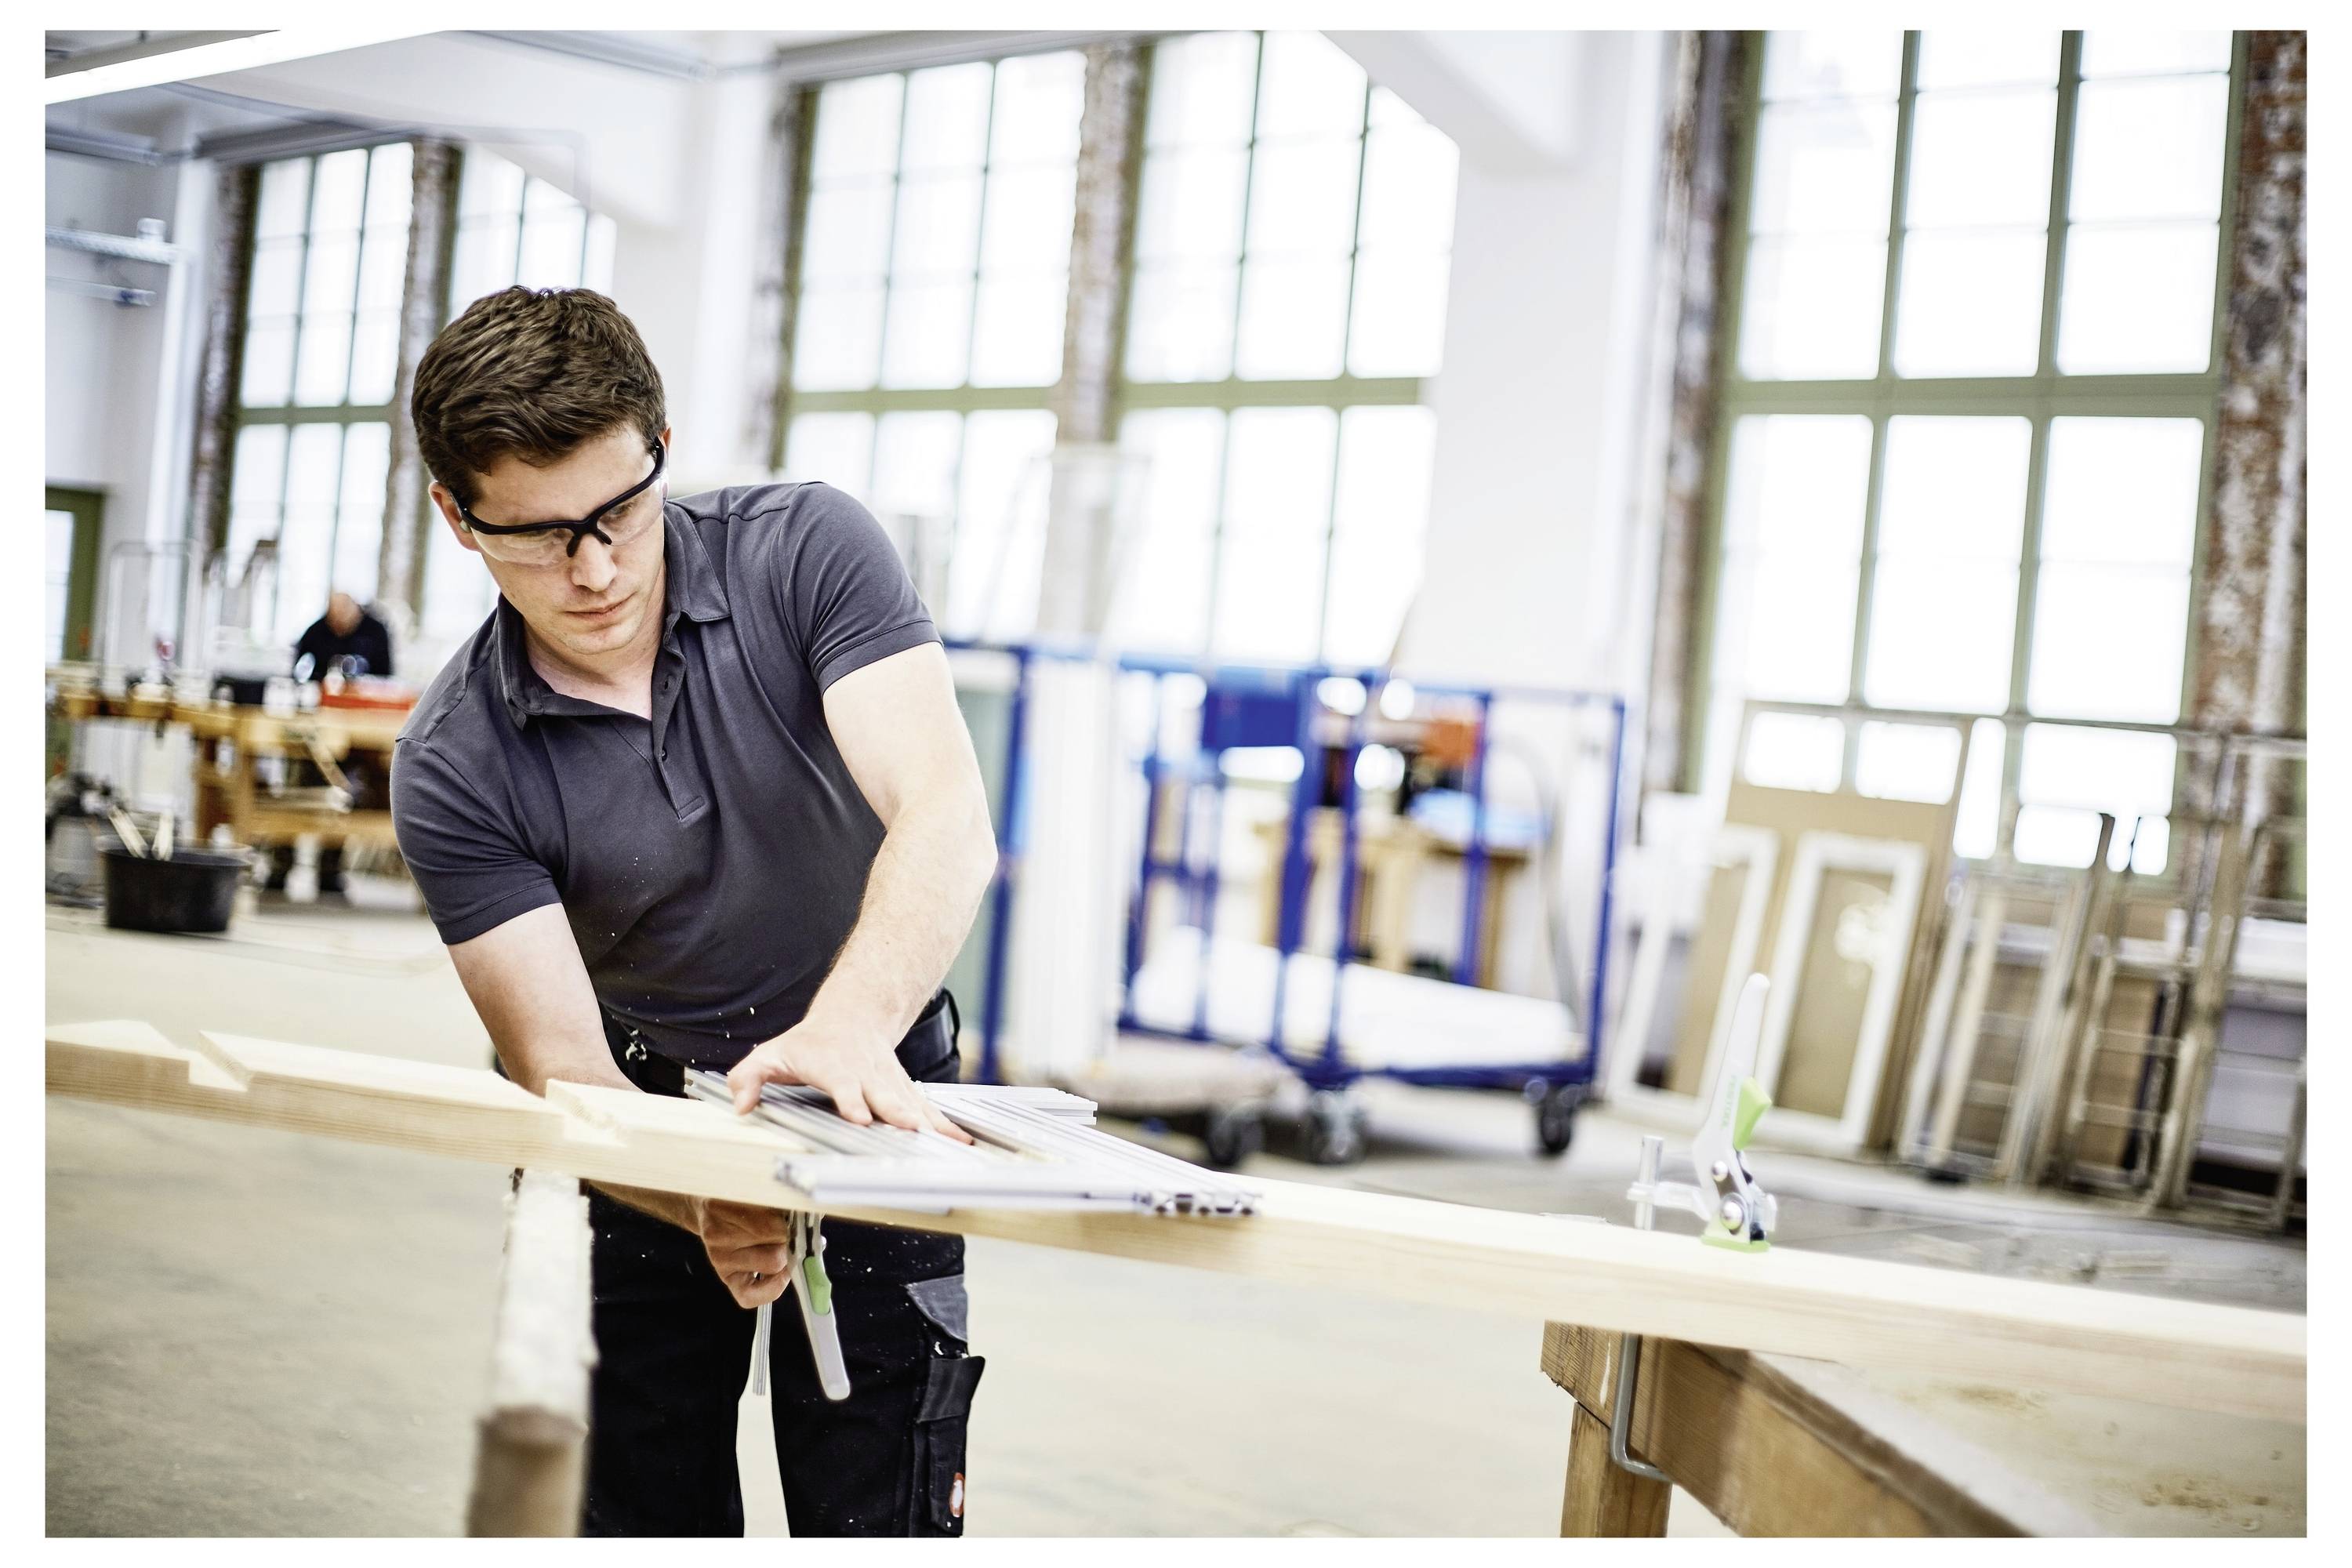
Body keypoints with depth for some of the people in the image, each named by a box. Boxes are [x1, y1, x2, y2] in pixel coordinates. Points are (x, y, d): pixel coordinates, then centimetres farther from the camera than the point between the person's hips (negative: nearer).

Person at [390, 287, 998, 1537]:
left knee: (876, 1517, -4)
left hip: (877, 1096, -1)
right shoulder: (453, 768, -16)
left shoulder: (807, 551, -17)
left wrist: (847, 1026, -48)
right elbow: (557, 1060, -19)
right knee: (641, 1514, 6)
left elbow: (945, 820, -29)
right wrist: (703, 1208, -40)